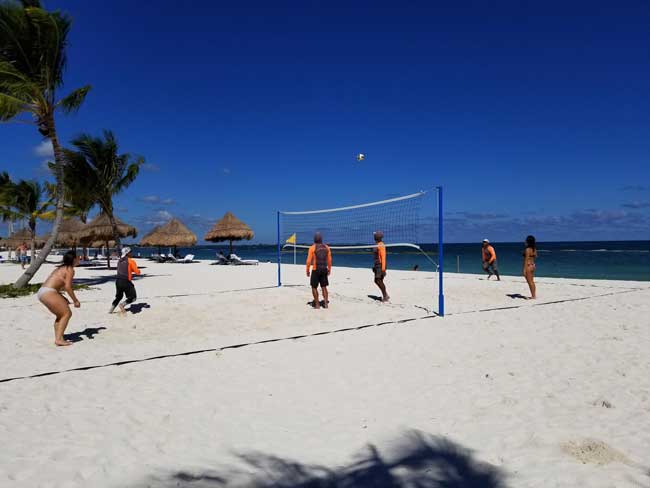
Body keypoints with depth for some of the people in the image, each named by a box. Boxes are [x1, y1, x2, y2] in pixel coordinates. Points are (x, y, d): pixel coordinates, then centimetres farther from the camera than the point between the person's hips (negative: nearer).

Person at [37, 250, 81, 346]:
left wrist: (63, 299, 24)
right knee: (66, 313, -8)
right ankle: (59, 339, -13)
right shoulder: (70, 270, -6)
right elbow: (67, 287, -16)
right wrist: (75, 300, -10)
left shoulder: (62, 268, 23)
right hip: (48, 293, -10)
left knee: (61, 315, 18)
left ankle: (58, 338, 16)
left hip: (42, 292, 10)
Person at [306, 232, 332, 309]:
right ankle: (326, 303, 8)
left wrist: (307, 270, -1)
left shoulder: (312, 247, -8)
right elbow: (329, 260, 7)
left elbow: (309, 260, -10)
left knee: (314, 287, 8)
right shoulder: (326, 247, 4)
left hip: (315, 270, -4)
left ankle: (317, 304, 7)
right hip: (324, 269, 4)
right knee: (324, 287, 13)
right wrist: (329, 269, 16)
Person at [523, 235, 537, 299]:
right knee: (532, 282, 16)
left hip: (528, 266, -9)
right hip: (533, 265, 9)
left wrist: (524, 269, -19)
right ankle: (534, 295, 21)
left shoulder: (527, 249, -16)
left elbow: (526, 260, -19)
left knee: (530, 282, -2)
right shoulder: (534, 249, 8)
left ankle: (533, 296, 2)